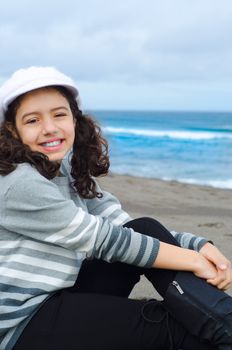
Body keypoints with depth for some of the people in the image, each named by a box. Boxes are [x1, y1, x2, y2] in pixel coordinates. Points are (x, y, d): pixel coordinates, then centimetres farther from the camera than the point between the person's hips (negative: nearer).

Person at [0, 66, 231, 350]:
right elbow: (102, 239, -23)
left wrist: (200, 246, -21)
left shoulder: (74, 176, 5)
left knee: (145, 229, -9)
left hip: (59, 295, 7)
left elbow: (125, 228, -5)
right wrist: (193, 261, -21)